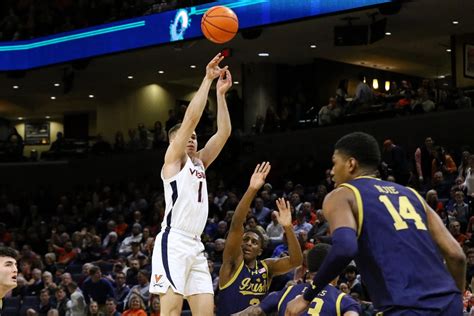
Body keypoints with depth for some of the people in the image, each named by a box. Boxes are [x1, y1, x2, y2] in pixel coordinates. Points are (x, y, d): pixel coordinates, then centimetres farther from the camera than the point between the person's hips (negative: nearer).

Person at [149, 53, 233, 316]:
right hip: (174, 242, -8)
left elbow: (223, 132, 17)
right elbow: (191, 117, -8)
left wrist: (221, 93, 11)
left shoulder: (199, 163, 22)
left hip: (195, 245, 8)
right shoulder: (173, 159, 3)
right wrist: (207, 79, -5)